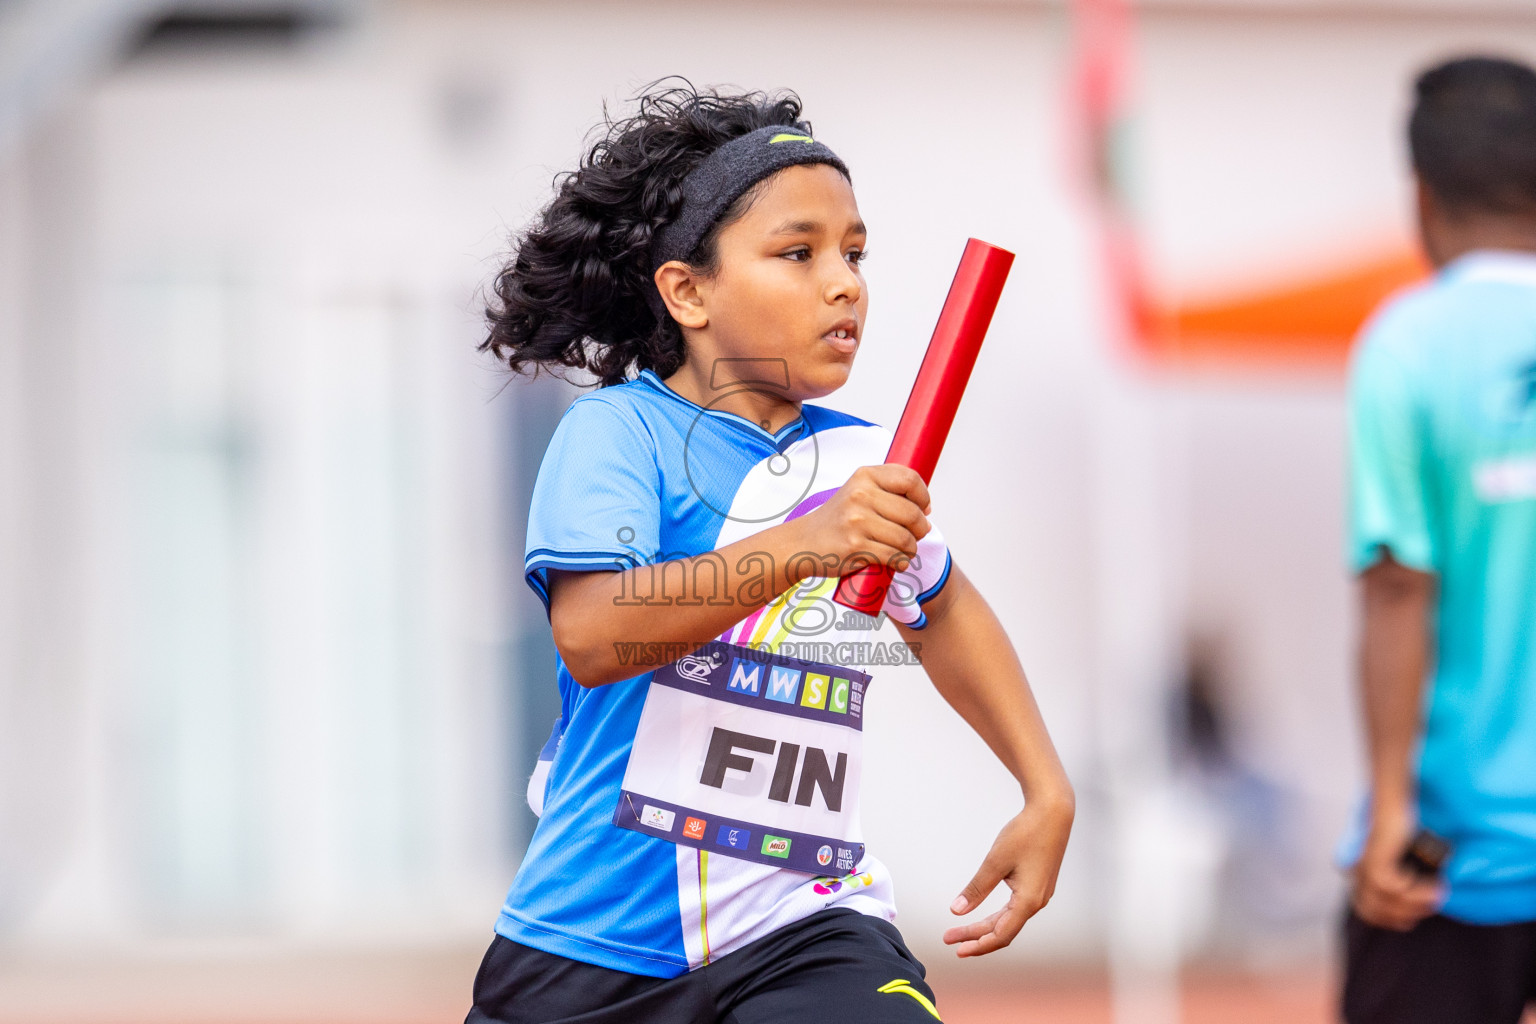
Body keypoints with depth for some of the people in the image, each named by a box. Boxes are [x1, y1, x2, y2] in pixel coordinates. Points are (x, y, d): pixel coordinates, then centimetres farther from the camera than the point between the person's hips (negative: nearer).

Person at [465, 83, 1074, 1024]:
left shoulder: (866, 464, 9)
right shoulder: (619, 431, -7)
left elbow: (943, 608, 31)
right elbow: (589, 635, -25)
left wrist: (1047, 790, 25)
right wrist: (803, 544, -34)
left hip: (803, 932, 2)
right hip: (595, 945, -2)